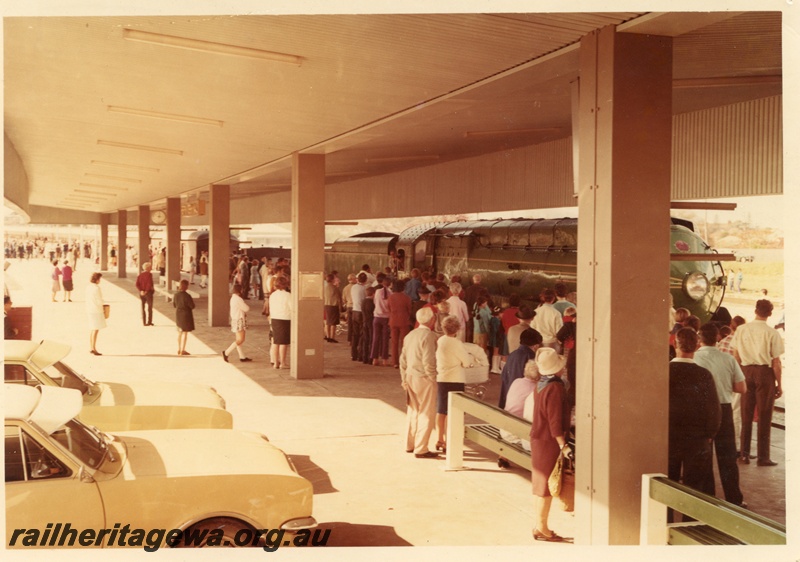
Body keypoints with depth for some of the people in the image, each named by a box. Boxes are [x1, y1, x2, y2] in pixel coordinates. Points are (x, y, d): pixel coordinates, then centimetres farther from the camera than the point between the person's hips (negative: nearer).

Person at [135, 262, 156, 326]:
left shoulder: (140, 275, 7)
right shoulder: (149, 274, -13)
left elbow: (137, 284, -1)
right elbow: (149, 284, -22)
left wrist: (141, 291, -8)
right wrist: (146, 291, -11)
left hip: (142, 293, 6)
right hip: (148, 292, -6)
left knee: (143, 307, 12)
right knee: (149, 307, 2)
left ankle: (144, 322, 13)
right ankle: (149, 322, 0)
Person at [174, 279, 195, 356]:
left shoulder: (176, 295, -3)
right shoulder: (187, 296, -22)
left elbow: (174, 305, 8)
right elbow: (192, 306, -19)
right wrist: (192, 301, 1)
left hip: (178, 315, 6)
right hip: (186, 315, -6)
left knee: (180, 332, 18)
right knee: (185, 333, 2)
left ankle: (179, 349, 26)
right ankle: (183, 350, 4)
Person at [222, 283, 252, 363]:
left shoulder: (233, 298, 12)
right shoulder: (238, 299, -19)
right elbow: (246, 308, -15)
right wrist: (246, 304, 4)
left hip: (235, 320, 10)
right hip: (239, 321, -10)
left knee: (239, 340, 12)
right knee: (240, 340, -7)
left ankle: (242, 356, 17)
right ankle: (226, 352, -7)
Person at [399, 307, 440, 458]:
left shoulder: (410, 335, 8)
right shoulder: (429, 335, -16)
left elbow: (403, 359, 12)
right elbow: (428, 361, -21)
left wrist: (404, 378, 17)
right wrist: (432, 377, -11)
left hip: (411, 377, 8)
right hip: (424, 379, -8)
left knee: (413, 411, 19)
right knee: (426, 414, 0)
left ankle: (410, 444, 28)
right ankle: (421, 449, 2)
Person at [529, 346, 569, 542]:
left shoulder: (541, 384, 8)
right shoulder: (555, 387, -20)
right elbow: (554, 420, -23)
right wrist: (563, 445, -22)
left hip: (538, 438, 9)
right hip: (549, 442, -9)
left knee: (542, 485, 16)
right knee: (547, 485, -1)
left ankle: (540, 525, 24)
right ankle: (542, 528, 5)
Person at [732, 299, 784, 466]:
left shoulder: (741, 330, -1)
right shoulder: (772, 333, -11)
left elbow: (736, 357, 4)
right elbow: (776, 362, -9)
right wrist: (779, 384, 1)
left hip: (746, 371, 3)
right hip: (765, 372, -3)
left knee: (746, 415, 13)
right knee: (764, 416, 6)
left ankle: (744, 454, 16)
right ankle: (763, 457, 9)